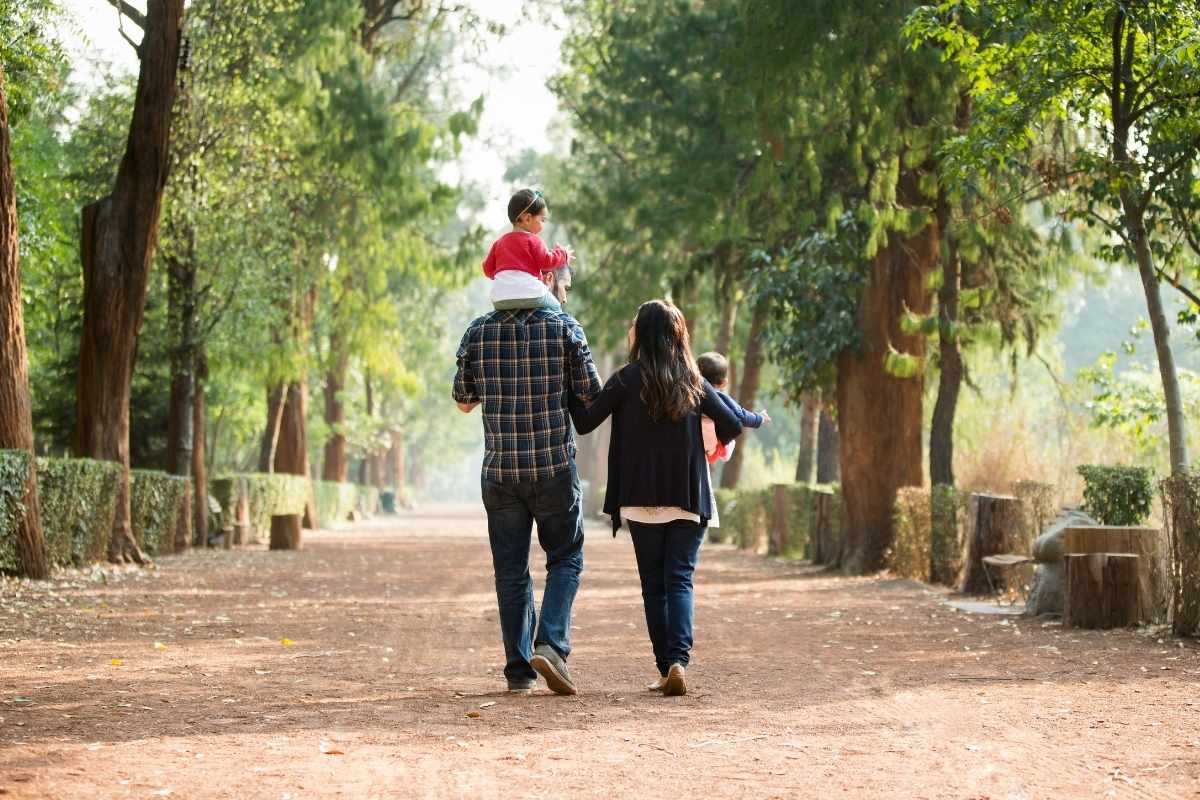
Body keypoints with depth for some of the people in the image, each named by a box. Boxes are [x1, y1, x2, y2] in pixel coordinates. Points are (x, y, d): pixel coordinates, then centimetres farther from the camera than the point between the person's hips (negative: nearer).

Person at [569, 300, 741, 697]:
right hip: (688, 500, 1)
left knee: (654, 585, 9)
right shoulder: (693, 382, 3)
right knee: (680, 579, 0)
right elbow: (733, 426, 4)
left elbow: (584, 422, -4)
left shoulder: (627, 379, -6)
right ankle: (678, 660, -19)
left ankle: (666, 667, 6)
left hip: (642, 501, -1)